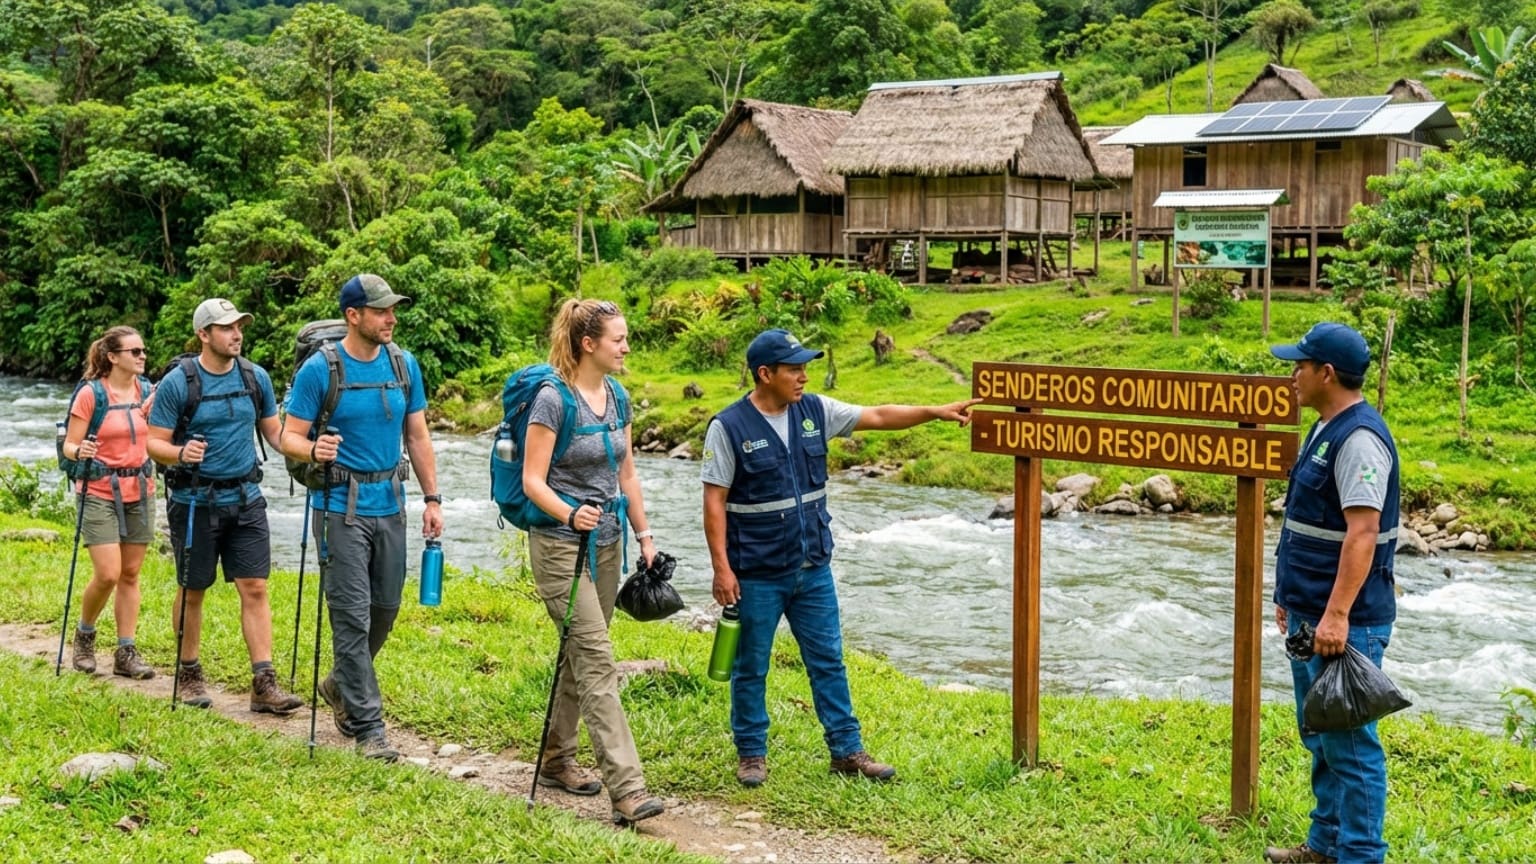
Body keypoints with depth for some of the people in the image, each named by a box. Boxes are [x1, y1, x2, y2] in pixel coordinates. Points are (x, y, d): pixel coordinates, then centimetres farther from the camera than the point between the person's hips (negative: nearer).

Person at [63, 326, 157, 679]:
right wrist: (80, 452, -29)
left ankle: (126, 653, 12)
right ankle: (84, 636, 16)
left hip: (140, 491, 5)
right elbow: (69, 445, -8)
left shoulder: (147, 391, 6)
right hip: (101, 493, -5)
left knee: (130, 574, 6)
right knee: (107, 574, -10)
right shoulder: (90, 393, -8)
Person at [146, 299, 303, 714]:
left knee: (255, 589, -3)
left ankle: (264, 684, -2)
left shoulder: (256, 377, 4)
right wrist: (180, 453, -28)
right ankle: (189, 675, 26)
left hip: (246, 498, 3)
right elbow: (155, 443, -7)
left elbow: (273, 431, 12)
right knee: (192, 591, 9)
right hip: (195, 502, -3)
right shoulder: (177, 382, -8)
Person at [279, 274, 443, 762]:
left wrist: (432, 498, 7)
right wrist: (314, 450, -29)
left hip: (390, 504, 5)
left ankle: (342, 685, 38)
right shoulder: (320, 369, -8)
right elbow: (290, 437, -7)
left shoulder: (404, 365, 6)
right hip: (341, 507, -5)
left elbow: (417, 437, 11)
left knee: (385, 608, 13)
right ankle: (367, 726, 0)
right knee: (353, 616, -5)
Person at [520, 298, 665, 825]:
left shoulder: (618, 397, 7)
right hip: (561, 544, -8)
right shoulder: (553, 399, -15)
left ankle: (557, 760, 30)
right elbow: (532, 481, -16)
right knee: (597, 661, -12)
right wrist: (570, 514, -33)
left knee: (582, 655, 15)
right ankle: (626, 789, -13)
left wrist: (644, 535, 13)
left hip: (606, 543, 8)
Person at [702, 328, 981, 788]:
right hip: (756, 575, -5)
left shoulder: (814, 411, 3)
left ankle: (847, 750, 18)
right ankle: (751, 754, 22)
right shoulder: (728, 428, -12)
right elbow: (714, 502, -12)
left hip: (813, 568, 5)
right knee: (751, 668, 8)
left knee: (828, 661, 10)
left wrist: (936, 411, -3)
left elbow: (878, 416, 7)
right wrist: (721, 568, -15)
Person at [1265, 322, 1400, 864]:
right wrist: (1292, 597, 23)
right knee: (1319, 737, 19)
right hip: (1311, 614, 11)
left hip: (1344, 624, -11)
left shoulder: (1359, 438, -18)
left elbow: (1362, 533, -26)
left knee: (1348, 743, -3)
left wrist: (1337, 615, -30)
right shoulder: (1328, 429, 14)